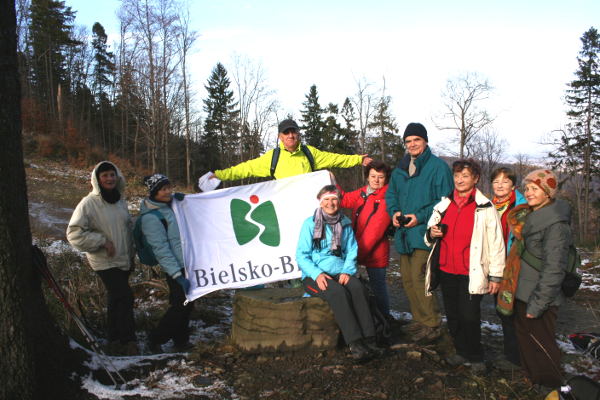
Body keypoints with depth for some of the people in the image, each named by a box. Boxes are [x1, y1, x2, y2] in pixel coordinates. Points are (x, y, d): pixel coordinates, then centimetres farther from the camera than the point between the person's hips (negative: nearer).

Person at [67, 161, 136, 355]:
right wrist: (102, 241, -19)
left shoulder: (120, 200, 9)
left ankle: (115, 342, 25)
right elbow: (74, 233, -15)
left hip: (123, 260, 7)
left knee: (116, 300, 14)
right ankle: (127, 341, -1)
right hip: (106, 261, -7)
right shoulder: (89, 203, -13)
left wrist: (131, 255, 19)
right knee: (125, 297, -12)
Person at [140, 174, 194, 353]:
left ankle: (181, 341, 30)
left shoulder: (172, 202, 6)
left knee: (186, 304, 15)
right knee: (180, 306, -3)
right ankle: (155, 340, 16)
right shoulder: (151, 218, -17)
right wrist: (178, 276, -22)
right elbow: (161, 250, -19)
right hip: (176, 268, -8)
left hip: (189, 264, 8)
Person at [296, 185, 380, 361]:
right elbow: (301, 256, -3)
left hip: (340, 273, 3)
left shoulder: (345, 223, 13)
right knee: (338, 292, -33)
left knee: (358, 288, -29)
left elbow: (352, 251, 10)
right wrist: (317, 274, -18)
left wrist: (347, 271, -9)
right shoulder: (310, 223, 2)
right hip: (314, 276, -3)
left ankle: (368, 340, -32)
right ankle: (355, 343, -34)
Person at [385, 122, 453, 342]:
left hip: (424, 232, -7)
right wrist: (394, 212, 1)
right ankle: (419, 319, 26)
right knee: (407, 278, 12)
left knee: (419, 277, -11)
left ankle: (432, 324, 2)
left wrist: (420, 216, -18)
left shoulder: (438, 167, -7)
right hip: (404, 233, 7)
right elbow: (391, 194, 22)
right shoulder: (400, 168, 15)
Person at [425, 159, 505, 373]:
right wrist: (431, 234, -4)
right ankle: (461, 352, 31)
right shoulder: (443, 205, 11)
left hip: (471, 274, -5)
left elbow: (496, 243, -6)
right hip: (446, 271, 5)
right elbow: (430, 237, 20)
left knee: (470, 317, -3)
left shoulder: (485, 208, -5)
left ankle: (475, 357, 18)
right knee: (453, 316, 13)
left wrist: (496, 275, -8)